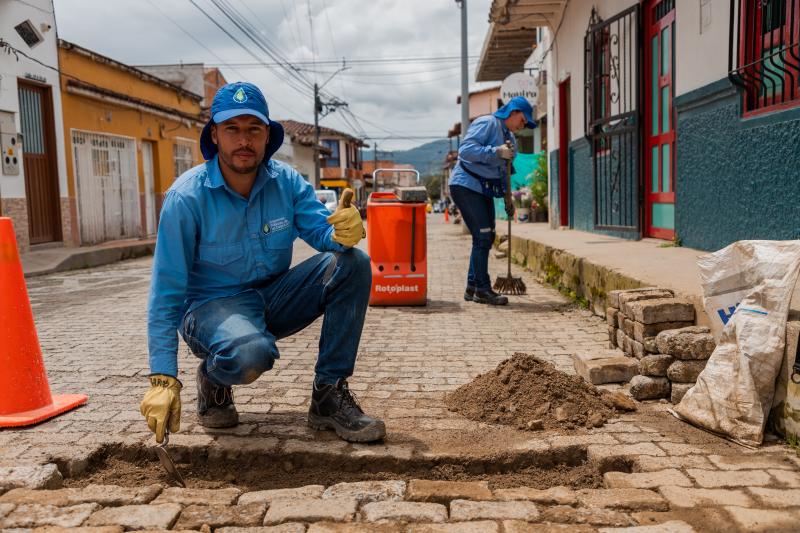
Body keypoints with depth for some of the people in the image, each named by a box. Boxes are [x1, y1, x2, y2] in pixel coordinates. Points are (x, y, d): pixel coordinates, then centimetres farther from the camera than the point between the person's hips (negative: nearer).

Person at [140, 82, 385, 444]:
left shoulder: (286, 181, -4)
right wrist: (163, 378, -20)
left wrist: (344, 232, -39)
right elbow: (167, 291, -16)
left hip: (273, 298, 5)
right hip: (212, 305, -4)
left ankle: (328, 395, -12)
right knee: (251, 353, -39)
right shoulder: (187, 196, -16)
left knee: (352, 264, -18)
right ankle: (213, 379, 1)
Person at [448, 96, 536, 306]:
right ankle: (482, 289, -5)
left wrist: (507, 196, 18)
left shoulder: (510, 137, 17)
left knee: (487, 237, 9)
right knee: (482, 236, -12)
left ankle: (473, 288, 17)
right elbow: (466, 149, -24)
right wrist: (496, 151, -28)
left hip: (484, 190, 10)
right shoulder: (487, 123, -11)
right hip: (466, 185, -10)